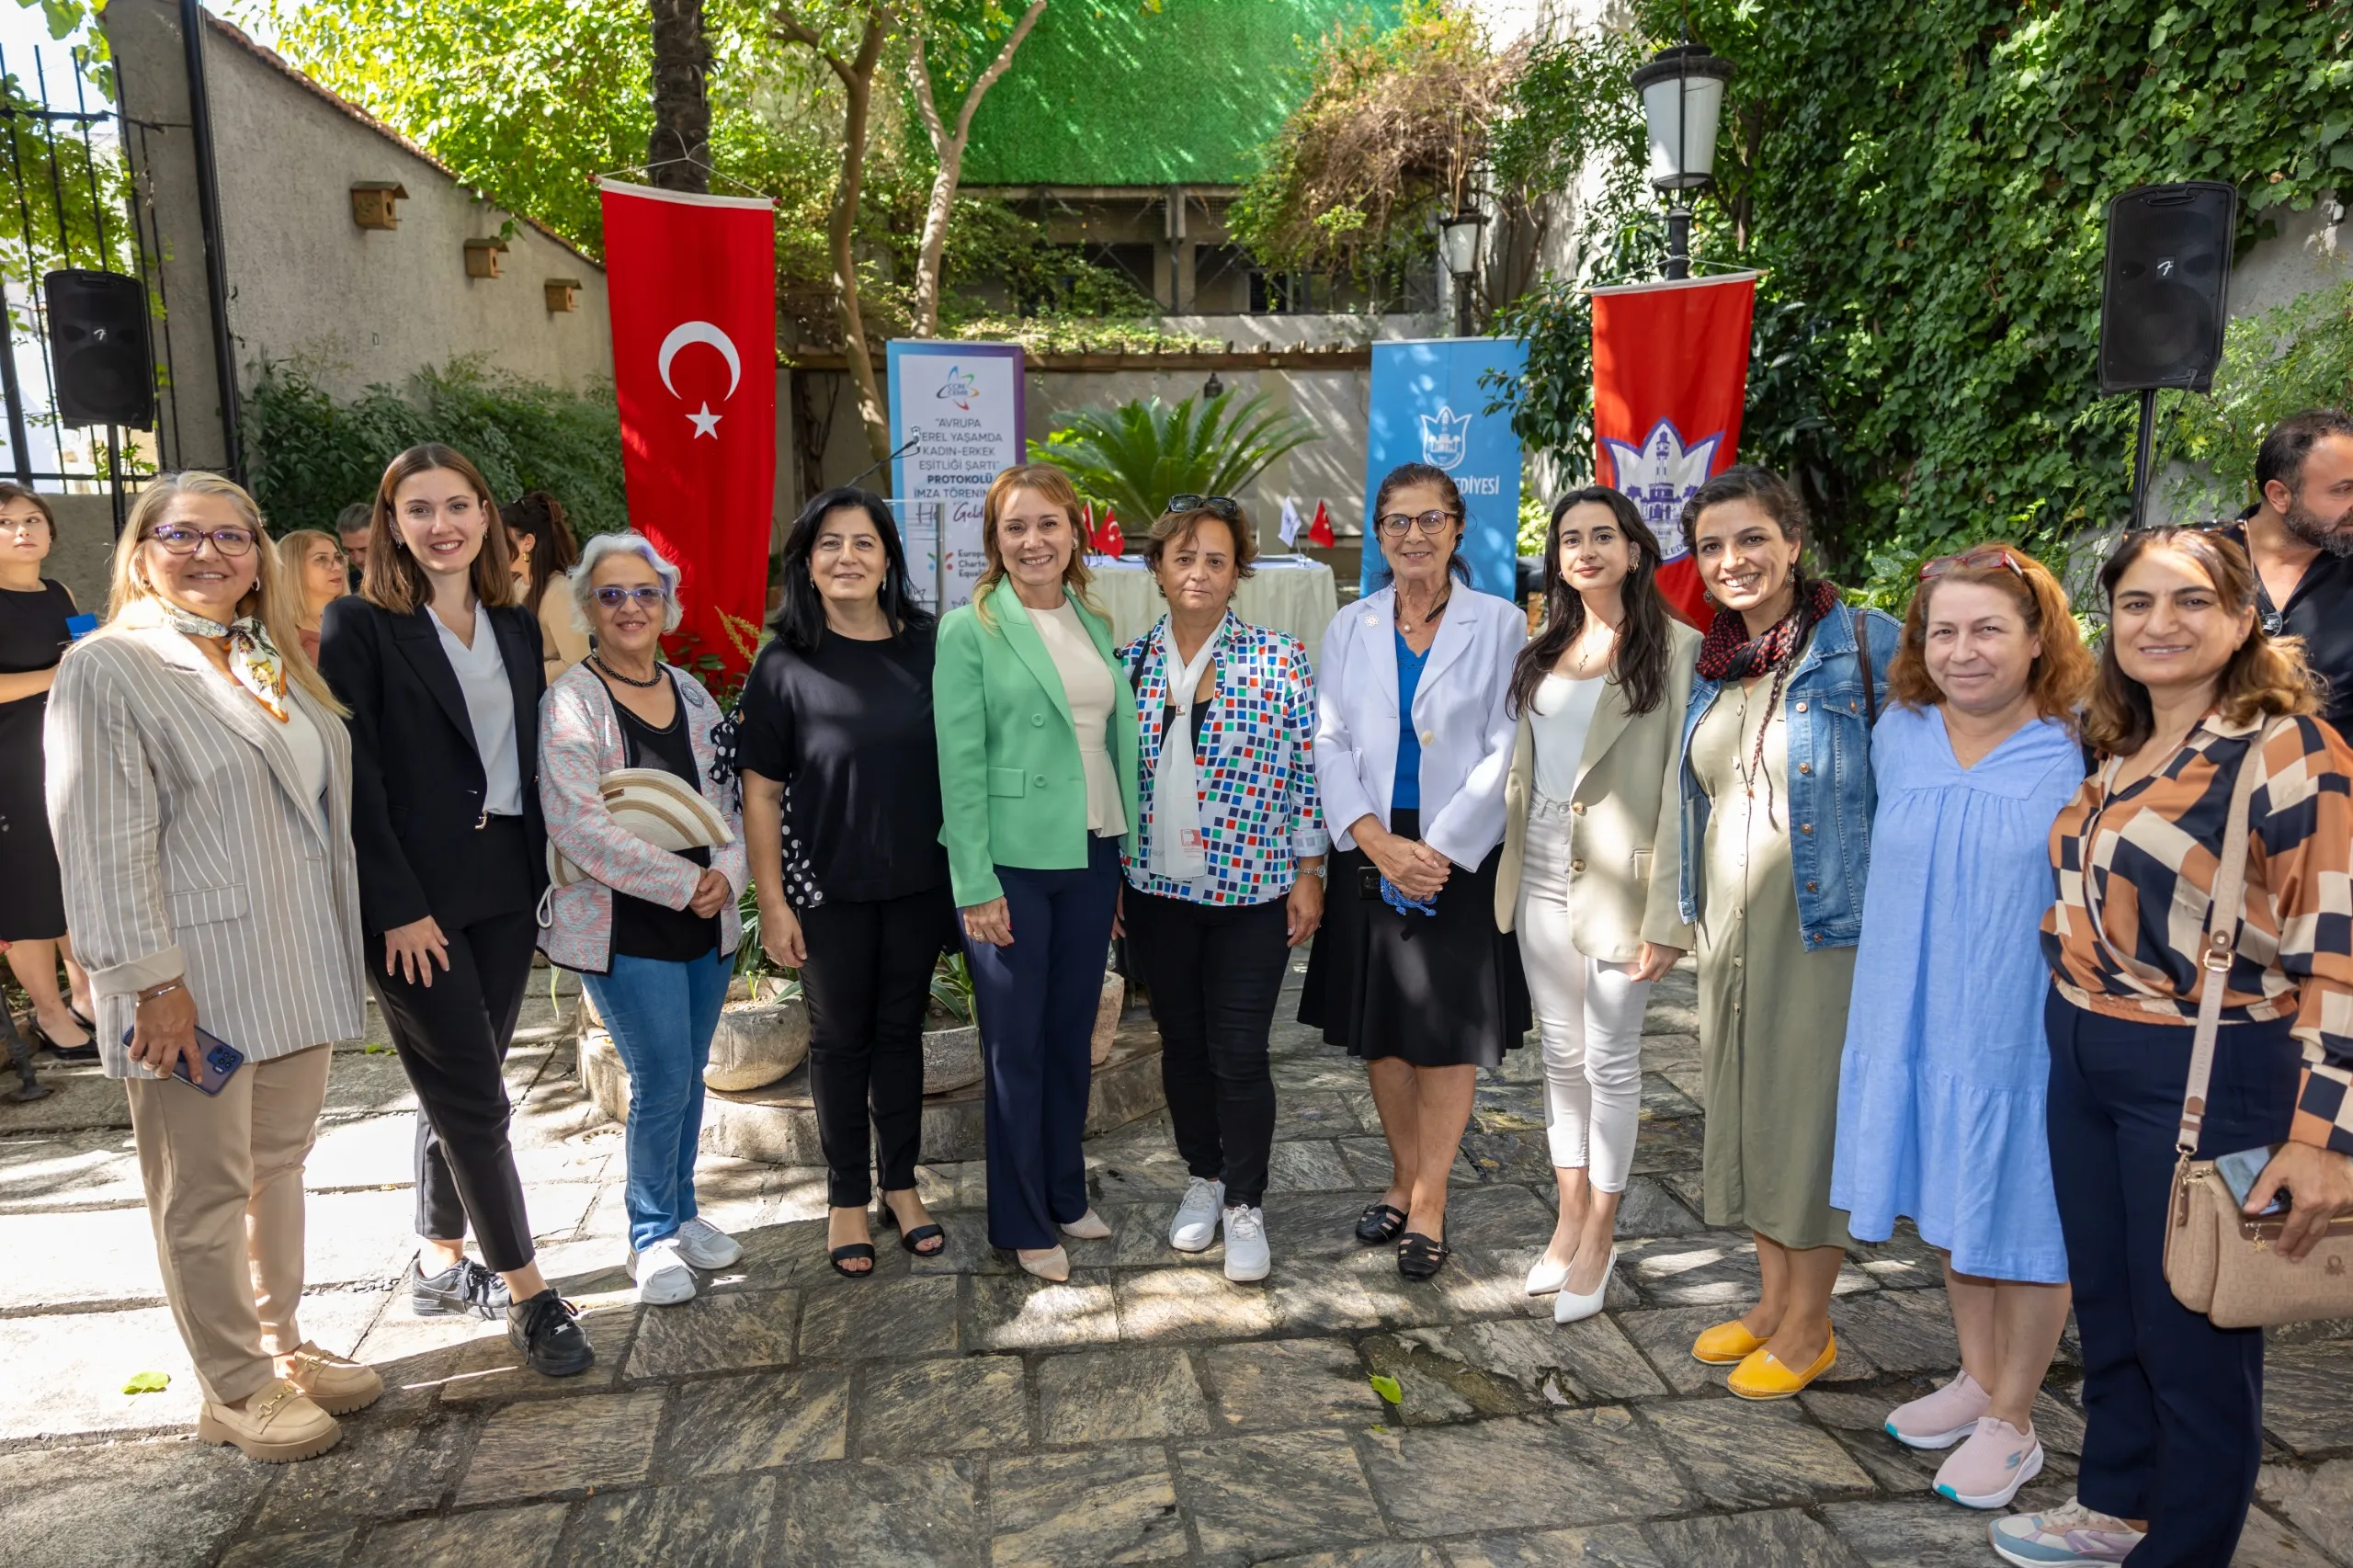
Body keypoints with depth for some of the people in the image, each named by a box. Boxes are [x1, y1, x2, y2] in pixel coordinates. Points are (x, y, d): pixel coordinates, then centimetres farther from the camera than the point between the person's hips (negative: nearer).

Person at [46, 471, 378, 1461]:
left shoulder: (278, 664, 13)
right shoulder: (108, 670, -9)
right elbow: (106, 847, -15)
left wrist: (339, 955, 17)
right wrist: (151, 981, -19)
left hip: (298, 971, 7)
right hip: (195, 985, -7)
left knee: (280, 1168, 17)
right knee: (206, 1194, 6)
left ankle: (281, 1343, 32)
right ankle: (234, 1389, 20)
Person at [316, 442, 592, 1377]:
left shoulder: (516, 627, 10)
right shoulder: (360, 626, -6)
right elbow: (354, 777, -11)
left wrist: (546, 872, 7)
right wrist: (397, 907, -15)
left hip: (505, 890, 6)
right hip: (415, 902, -5)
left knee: (459, 1091, 15)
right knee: (474, 1099, -1)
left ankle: (440, 1264, 30)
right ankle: (527, 1294, 9)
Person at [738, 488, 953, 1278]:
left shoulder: (928, 647, -1)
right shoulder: (786, 663, -7)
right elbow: (760, 791, -6)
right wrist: (772, 902, -8)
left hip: (918, 881, 2)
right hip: (828, 888, -2)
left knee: (901, 1028, 14)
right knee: (840, 1036, 11)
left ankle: (902, 1183, 30)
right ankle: (847, 1197, 27)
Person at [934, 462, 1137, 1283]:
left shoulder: (1095, 624, 10)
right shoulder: (970, 630, -7)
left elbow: (1119, 741, 12)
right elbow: (960, 763, -11)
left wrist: (1130, 850, 8)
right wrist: (976, 886, -14)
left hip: (1091, 854, 5)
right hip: (1013, 862, -5)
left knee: (1073, 1033, 15)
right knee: (1016, 1043, 5)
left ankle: (1066, 1194, 32)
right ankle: (1022, 1222, 21)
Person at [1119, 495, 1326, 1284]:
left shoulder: (1281, 662, -6)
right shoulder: (1130, 664, 3)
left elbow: (1308, 773, -3)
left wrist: (1307, 874, -5)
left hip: (1252, 893, -3)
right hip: (1156, 892, 3)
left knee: (1239, 1055, 1)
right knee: (1181, 1043, 15)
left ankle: (1245, 1206, 19)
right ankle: (1202, 1178, 34)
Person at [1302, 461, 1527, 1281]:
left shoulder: (1500, 625, -2)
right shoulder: (1350, 628, 6)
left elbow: (1506, 753, -7)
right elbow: (1330, 744, 1)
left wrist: (1439, 851, -14)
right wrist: (1379, 841, -12)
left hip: (1461, 861, -3)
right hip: (1370, 856, 3)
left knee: (1449, 1031, 3)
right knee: (1379, 1030, 11)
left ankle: (1429, 1204, 17)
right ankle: (1403, 1177, 30)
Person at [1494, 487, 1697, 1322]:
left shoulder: (1676, 648, -9)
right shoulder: (1544, 651, 10)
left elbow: (1680, 784, -12)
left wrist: (1666, 917, -15)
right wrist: (1512, 868, 10)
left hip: (1617, 884, -6)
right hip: (1541, 878, 6)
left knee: (1610, 1061, 6)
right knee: (1561, 1054, 14)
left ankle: (1599, 1237, 21)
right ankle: (1569, 1217, 29)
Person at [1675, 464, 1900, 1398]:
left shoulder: (1865, 647, -10)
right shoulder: (1710, 665, 9)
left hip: (1823, 921, -6)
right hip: (1728, 921, 6)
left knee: (1810, 1108, 4)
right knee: (1744, 1101, 14)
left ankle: (1809, 1326, 21)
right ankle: (1773, 1299, 32)